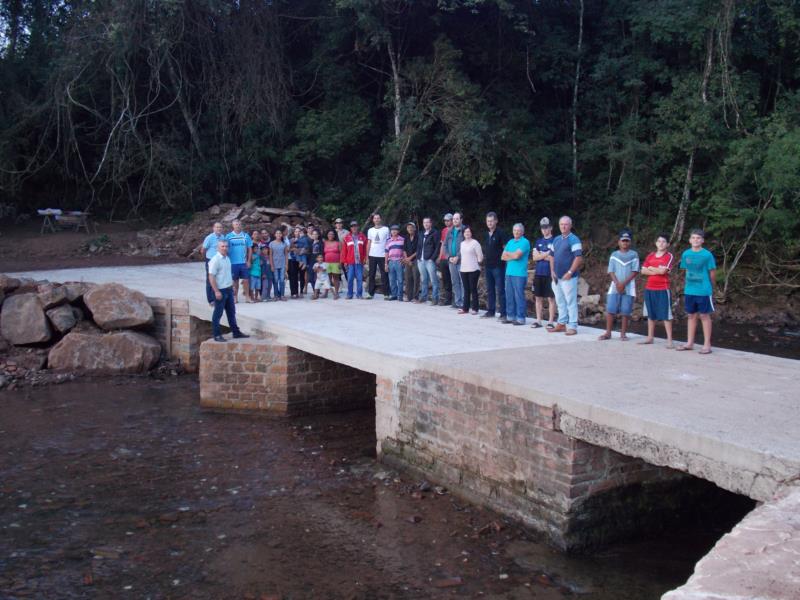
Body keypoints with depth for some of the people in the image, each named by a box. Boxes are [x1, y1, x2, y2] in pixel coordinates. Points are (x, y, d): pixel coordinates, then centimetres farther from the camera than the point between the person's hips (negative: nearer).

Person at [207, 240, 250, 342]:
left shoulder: (227, 258, 10)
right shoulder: (215, 260, -16)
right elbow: (211, 277, -19)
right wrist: (216, 291, -22)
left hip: (229, 289, 8)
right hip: (220, 290, -8)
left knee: (231, 312, 15)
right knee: (218, 313, 0)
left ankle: (236, 332, 24)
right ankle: (217, 335, 8)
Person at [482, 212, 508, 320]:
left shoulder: (500, 233, -8)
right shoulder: (486, 234, 12)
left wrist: (503, 259, -11)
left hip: (498, 266, -7)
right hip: (488, 266, 7)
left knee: (500, 290, -5)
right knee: (490, 290, 12)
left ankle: (503, 313, -2)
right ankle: (490, 311, 21)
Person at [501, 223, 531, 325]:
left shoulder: (525, 242, -5)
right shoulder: (510, 242, 17)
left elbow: (517, 255, -16)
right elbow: (503, 257, 11)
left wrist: (508, 253, 1)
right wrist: (513, 256, -5)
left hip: (519, 274, -7)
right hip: (509, 272, 7)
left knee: (519, 296, -5)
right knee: (509, 296, 8)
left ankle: (520, 318, -2)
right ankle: (510, 316, 15)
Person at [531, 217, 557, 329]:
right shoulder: (538, 241, 14)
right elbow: (535, 257, 5)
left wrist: (541, 255, -4)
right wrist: (547, 254, -7)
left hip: (550, 274, -5)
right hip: (538, 273, 5)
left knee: (551, 298, -2)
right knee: (538, 298, 8)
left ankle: (551, 322, 1)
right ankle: (538, 320, 14)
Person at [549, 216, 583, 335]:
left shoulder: (574, 239, -8)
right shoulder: (556, 239, 14)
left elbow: (579, 258, -15)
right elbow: (552, 256, 20)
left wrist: (570, 272, -18)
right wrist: (552, 271, 8)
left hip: (568, 277, -7)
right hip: (557, 277, 7)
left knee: (571, 302, -4)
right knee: (560, 302, 13)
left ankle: (572, 327, -2)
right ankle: (561, 324, 21)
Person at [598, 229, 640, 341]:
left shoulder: (634, 254, 3)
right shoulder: (614, 254, 8)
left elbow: (635, 271, -4)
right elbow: (611, 271, 3)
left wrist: (624, 283, -13)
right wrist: (617, 283, -12)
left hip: (628, 288, -2)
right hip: (615, 287, 2)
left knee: (625, 311, -1)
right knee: (610, 310, -2)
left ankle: (623, 333, 9)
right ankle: (608, 332, 5)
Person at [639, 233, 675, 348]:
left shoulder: (669, 256, -4)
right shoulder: (650, 256, 12)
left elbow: (663, 271, -17)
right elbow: (643, 271, 4)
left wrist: (651, 268, -1)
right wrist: (657, 271, -10)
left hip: (663, 289, -6)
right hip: (649, 289, 6)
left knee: (666, 315, -6)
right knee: (651, 314, 11)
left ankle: (669, 340, -5)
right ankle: (650, 337, 19)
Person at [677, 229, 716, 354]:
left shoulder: (707, 255, -10)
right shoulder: (686, 254, 3)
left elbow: (712, 273, -1)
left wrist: (712, 288, 8)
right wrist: (688, 285, 15)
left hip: (704, 291, -4)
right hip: (689, 291, 4)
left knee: (704, 316, 1)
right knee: (691, 316, 12)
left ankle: (707, 345, 6)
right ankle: (689, 343, 20)